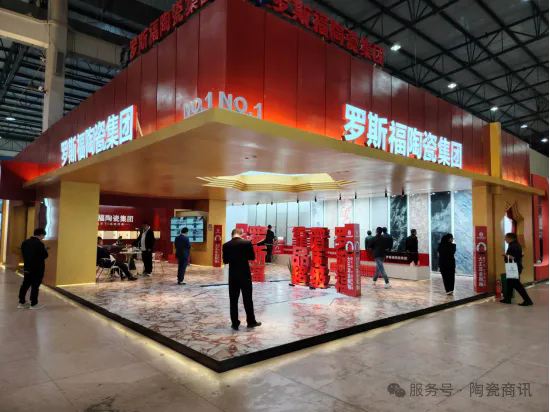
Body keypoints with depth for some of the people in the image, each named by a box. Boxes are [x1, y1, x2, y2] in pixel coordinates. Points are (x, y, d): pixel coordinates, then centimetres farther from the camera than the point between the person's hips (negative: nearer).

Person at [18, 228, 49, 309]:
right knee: (35, 286, 0)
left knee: (25, 285, 15)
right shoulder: (39, 244, -19)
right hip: (37, 269, -7)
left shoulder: (25, 243, 6)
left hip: (27, 267, 7)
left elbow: (23, 254, 15)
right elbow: (45, 256, -15)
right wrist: (45, 249, 3)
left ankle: (22, 302, 21)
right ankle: (34, 304, 6)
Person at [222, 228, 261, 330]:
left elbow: (225, 261, 2)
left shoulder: (226, 245, -4)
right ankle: (251, 321, 18)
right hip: (245, 275, -1)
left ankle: (235, 323, 11)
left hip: (233, 276, 1)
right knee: (248, 299, 9)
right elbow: (252, 257, -2)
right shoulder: (247, 243, -9)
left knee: (233, 300, 8)